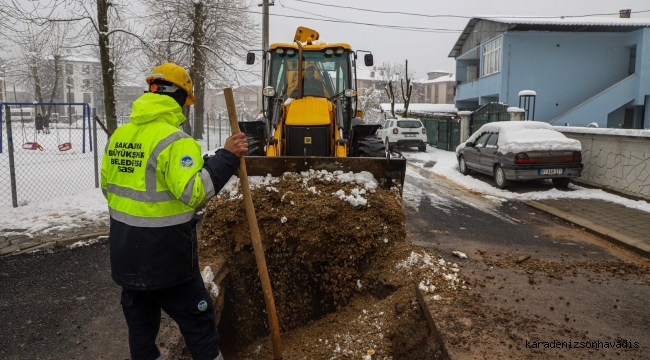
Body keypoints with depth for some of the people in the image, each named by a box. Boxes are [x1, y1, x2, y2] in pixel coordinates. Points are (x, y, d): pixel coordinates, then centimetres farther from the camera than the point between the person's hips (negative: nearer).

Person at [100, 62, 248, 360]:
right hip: (164, 256, -7)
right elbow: (193, 192, -29)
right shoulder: (174, 139, -19)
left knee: (140, 321, 21)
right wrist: (227, 157, -24)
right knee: (197, 321, 7)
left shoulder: (118, 136, 7)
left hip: (125, 253, 8)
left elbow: (107, 186, 15)